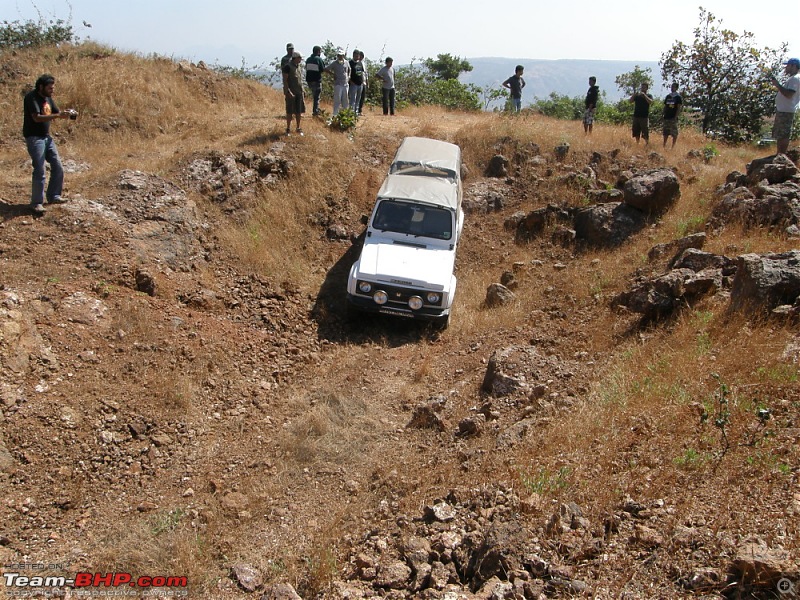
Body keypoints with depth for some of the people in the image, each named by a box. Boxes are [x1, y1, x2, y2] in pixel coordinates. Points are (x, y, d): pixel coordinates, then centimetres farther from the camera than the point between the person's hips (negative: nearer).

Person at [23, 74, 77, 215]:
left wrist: (69, 114, -7)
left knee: (58, 168, 10)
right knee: (40, 171, -9)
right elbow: (37, 118, -26)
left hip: (46, 137, 8)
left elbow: (56, 113, 15)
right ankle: (36, 203, -1)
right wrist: (59, 116, -34)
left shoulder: (48, 98, 9)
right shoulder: (31, 97, -16)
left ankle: (53, 196, 24)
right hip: (34, 138, -8)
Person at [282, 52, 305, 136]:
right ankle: (288, 129, 7)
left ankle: (298, 128, 17)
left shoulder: (298, 67, 13)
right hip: (291, 93, -7)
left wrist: (302, 90, 14)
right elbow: (285, 81, -13)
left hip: (299, 92, 7)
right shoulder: (288, 67, -9)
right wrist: (288, 92, -21)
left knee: (299, 111, 8)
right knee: (290, 111, -1)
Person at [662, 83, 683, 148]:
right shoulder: (668, 96, 13)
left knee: (674, 133, -3)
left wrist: (676, 117, -15)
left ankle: (673, 146, 1)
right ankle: (664, 145, 17)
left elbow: (679, 108, -8)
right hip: (666, 117, 5)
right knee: (666, 132, 9)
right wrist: (664, 114, 6)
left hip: (673, 118, -5)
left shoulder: (678, 97, -3)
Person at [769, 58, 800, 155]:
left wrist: (778, 85, -19)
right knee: (779, 134, 16)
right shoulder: (791, 79, 19)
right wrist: (777, 84, 11)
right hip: (782, 110, 11)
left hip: (786, 111, -11)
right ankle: (779, 155, 23)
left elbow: (789, 94, -25)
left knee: (783, 135, -8)